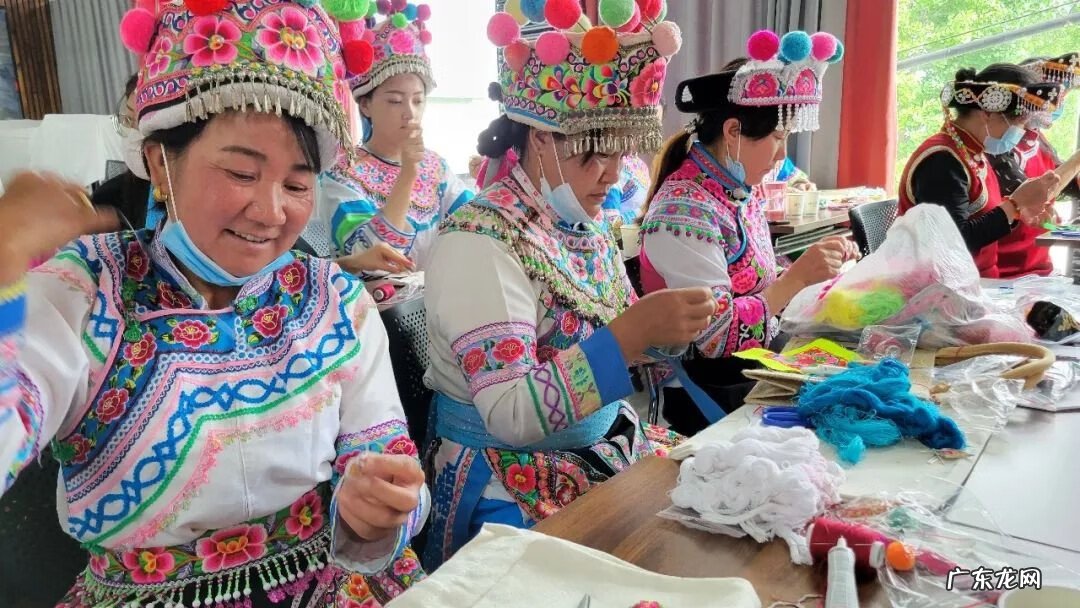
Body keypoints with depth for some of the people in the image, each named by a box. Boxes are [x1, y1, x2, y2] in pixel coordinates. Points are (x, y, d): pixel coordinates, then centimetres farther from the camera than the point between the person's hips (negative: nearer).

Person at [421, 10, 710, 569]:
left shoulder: (587, 226, 4)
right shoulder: (479, 241, -19)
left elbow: (615, 349, 11)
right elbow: (511, 415, -26)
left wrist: (667, 332, -8)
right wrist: (632, 332, -31)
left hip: (608, 449, 8)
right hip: (511, 483, -7)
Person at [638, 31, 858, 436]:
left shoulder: (745, 190, 6)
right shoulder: (684, 210, -21)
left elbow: (755, 284, 11)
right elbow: (714, 336, -22)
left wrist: (818, 267, -1)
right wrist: (796, 278, -23)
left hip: (755, 370, 8)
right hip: (710, 395, -8)